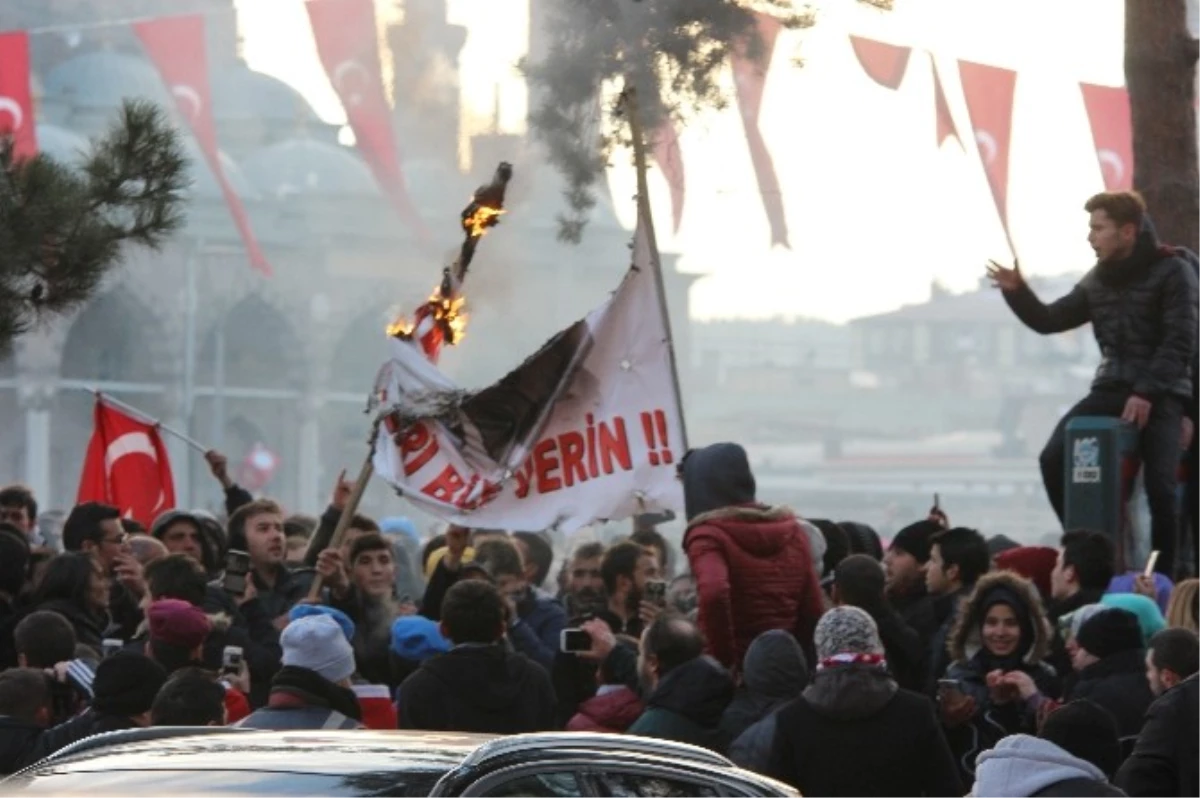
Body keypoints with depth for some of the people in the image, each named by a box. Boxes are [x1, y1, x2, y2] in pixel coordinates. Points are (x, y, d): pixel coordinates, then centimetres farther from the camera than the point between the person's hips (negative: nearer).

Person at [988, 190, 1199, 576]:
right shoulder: (1098, 279, 12)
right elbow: (1050, 320, 15)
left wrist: (1147, 392, -22)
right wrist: (1017, 292, -4)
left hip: (1162, 393, -6)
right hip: (1112, 387, 6)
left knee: (1159, 486, -15)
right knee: (1054, 458, -11)